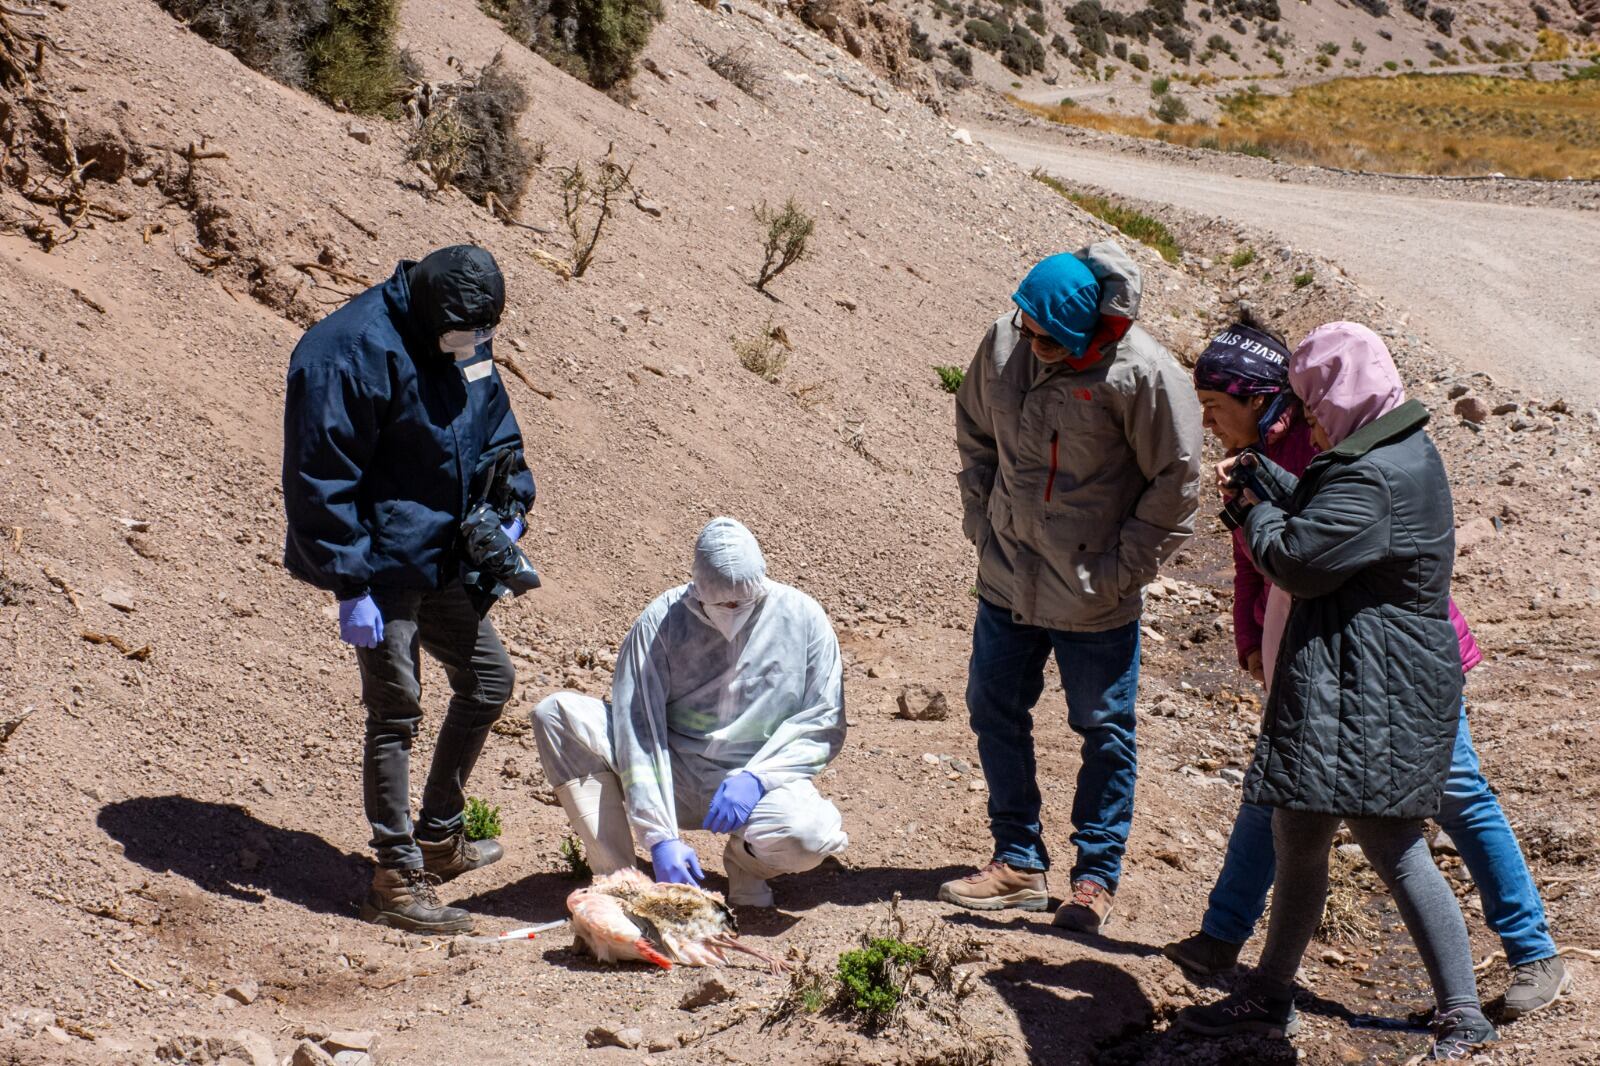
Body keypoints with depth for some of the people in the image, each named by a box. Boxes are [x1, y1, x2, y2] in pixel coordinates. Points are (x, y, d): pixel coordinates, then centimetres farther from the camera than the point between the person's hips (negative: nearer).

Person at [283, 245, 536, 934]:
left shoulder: (466, 344, 3)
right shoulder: (352, 352, -22)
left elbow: (496, 432, 19)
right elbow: (321, 481, -22)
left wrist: (510, 508, 2)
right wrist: (351, 586, -23)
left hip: (440, 559, 9)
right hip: (381, 567, -9)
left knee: (488, 678, 17)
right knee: (395, 713, -4)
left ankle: (438, 837, 32)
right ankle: (397, 879, 7)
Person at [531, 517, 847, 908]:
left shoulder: (802, 617, -6)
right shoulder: (661, 621, -9)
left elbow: (823, 722, -4)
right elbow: (640, 729, -15)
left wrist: (756, 777, -21)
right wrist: (660, 836, -24)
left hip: (764, 778, -1)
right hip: (672, 776, 1)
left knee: (808, 834, -36)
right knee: (557, 715, -20)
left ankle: (746, 860, 4)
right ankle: (614, 874, -14)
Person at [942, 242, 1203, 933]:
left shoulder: (1142, 375, -20)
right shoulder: (1004, 343, -6)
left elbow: (1177, 483, -11)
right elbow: (975, 434, 13)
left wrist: (1122, 568, -11)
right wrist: (980, 521, 7)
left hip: (1095, 599, -5)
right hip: (1006, 581, 5)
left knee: (1104, 731, 6)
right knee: (994, 710, 13)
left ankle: (1096, 877, 20)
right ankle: (1018, 863, 28)